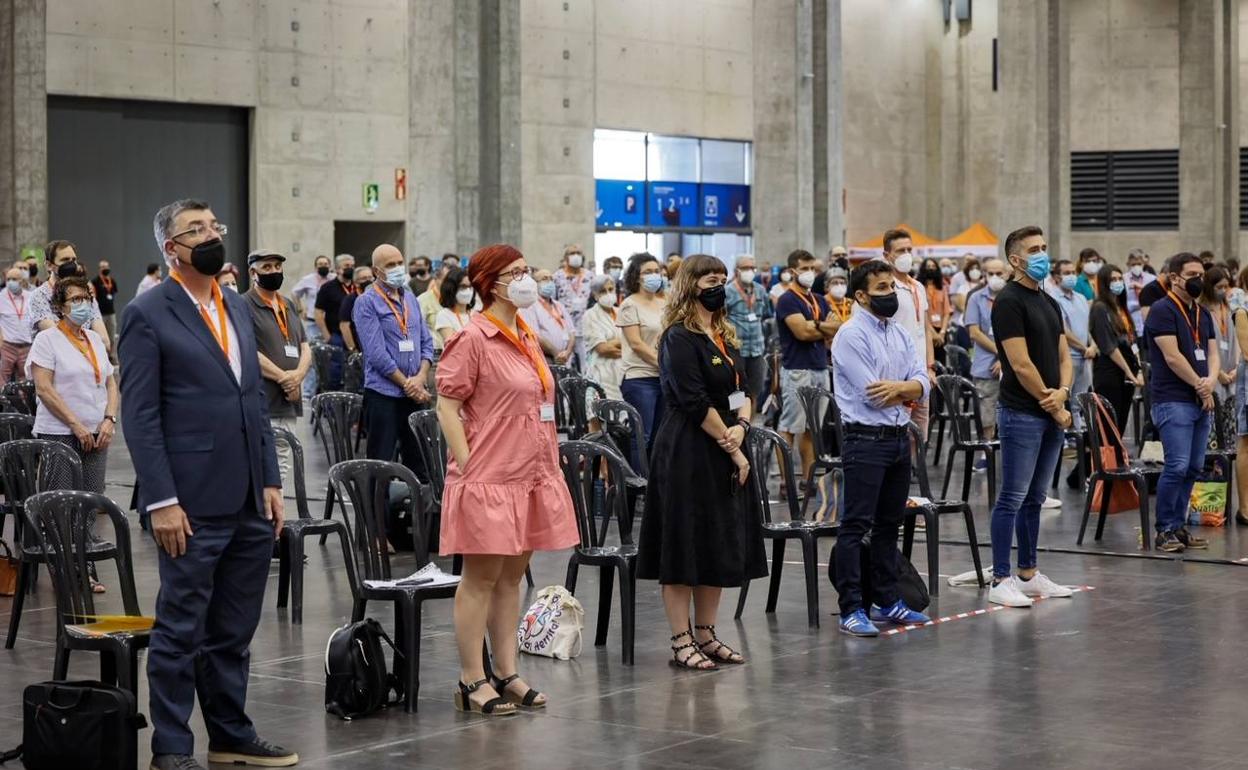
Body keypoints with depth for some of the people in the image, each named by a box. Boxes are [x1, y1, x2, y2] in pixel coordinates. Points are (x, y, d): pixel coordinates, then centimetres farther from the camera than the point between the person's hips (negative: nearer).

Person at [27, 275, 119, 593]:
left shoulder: (95, 340, 15)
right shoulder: (47, 340, -3)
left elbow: (110, 383, 16)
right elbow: (43, 389, -10)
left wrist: (109, 419, -1)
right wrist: (76, 425, -14)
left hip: (96, 434, 5)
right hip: (59, 434, -5)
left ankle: (86, 569, 8)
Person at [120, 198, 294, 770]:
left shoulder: (237, 308, 15)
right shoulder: (147, 316, -6)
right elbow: (139, 416, -10)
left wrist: (270, 482, 10)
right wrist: (162, 502, -15)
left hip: (250, 502, 6)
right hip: (194, 504, -6)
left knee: (234, 631, 14)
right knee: (181, 630, 2)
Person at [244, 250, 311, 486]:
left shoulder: (289, 307, 20)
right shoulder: (244, 306, -6)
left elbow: (305, 348, 16)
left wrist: (298, 375, -5)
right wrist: (284, 378, -13)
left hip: (290, 402, 8)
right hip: (262, 404, -8)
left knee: (283, 467, 11)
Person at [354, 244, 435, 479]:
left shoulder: (410, 299, 14)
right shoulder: (367, 303, -6)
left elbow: (427, 342, 13)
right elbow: (377, 354, -13)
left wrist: (421, 377, -5)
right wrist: (407, 384, -12)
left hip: (415, 394, 6)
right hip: (383, 394, -6)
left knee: (419, 461, 9)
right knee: (380, 466, -2)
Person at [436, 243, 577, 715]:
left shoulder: (527, 338, 14)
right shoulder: (473, 339, -10)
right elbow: (446, 405, -12)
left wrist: (550, 464, 16)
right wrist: (466, 464, -17)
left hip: (531, 476, 8)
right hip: (489, 479, -8)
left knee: (512, 576, 12)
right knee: (481, 578, -2)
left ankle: (507, 673, 18)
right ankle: (472, 682, 4)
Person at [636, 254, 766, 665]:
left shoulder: (725, 337, 16)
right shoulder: (679, 338, -11)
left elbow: (743, 390, 13)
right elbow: (696, 403, -16)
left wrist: (741, 427, -7)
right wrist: (731, 448, -13)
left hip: (724, 454, 9)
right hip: (687, 454, -9)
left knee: (721, 546, 11)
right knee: (684, 545, -3)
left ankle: (705, 635, 20)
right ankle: (681, 641, 2)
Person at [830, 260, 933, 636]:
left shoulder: (900, 335, 14)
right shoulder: (852, 335, -10)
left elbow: (922, 382, 4)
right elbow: (872, 394, -17)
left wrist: (899, 386, -17)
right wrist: (908, 394, -2)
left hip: (900, 437, 8)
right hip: (866, 439, -8)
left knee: (889, 524, 14)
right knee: (856, 525, -7)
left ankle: (886, 601, 23)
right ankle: (851, 610, -6)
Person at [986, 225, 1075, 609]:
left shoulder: (1049, 303, 15)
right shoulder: (1009, 301, -11)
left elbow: (1064, 356, 15)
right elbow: (1021, 365, -16)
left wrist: (1062, 392, -6)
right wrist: (1054, 407, -10)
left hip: (1053, 415, 8)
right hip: (1021, 415, -8)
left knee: (1034, 499, 12)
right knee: (1012, 498, -6)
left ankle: (1029, 574, 18)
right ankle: (1000, 581, -3)